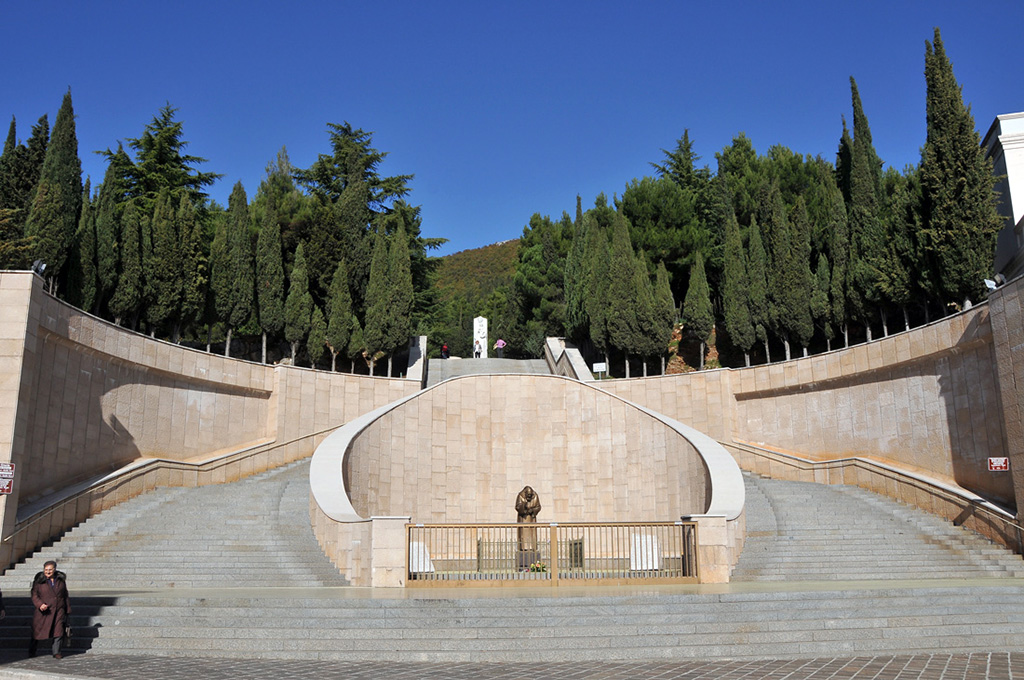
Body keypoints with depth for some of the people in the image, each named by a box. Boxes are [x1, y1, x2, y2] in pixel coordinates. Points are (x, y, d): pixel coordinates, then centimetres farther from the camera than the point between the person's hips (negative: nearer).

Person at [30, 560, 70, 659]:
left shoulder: (61, 580, 7)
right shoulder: (39, 581, -3)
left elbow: (65, 595, 15)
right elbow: (34, 595, -5)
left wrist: (67, 609, 16)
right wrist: (40, 604, -23)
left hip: (58, 610, 2)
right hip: (43, 610, -2)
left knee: (58, 630, -6)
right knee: (38, 631, 6)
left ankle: (56, 652, 1)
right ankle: (31, 651, 28)